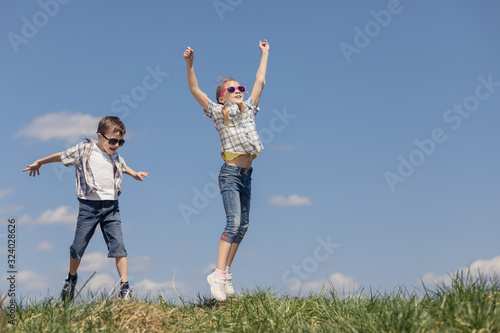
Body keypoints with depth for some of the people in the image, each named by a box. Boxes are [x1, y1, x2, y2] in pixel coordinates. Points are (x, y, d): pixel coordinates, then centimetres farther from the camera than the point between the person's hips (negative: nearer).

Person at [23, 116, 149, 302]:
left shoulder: (116, 157, 11)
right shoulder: (84, 150, -2)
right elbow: (61, 156, 11)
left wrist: (134, 174, 41)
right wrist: (39, 163, 19)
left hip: (111, 207, 3)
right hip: (89, 206, -3)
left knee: (118, 246, -9)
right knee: (78, 248, 4)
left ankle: (124, 288, -8)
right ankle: (71, 278, 32)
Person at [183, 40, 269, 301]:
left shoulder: (248, 110, 16)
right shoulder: (218, 112, 3)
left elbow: (260, 81, 23)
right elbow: (195, 90, -6)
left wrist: (264, 54, 29)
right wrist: (189, 64, -16)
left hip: (246, 175, 7)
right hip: (230, 173, -6)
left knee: (242, 225, 6)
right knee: (233, 222, -19)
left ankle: (226, 272, 14)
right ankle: (218, 274, -19)